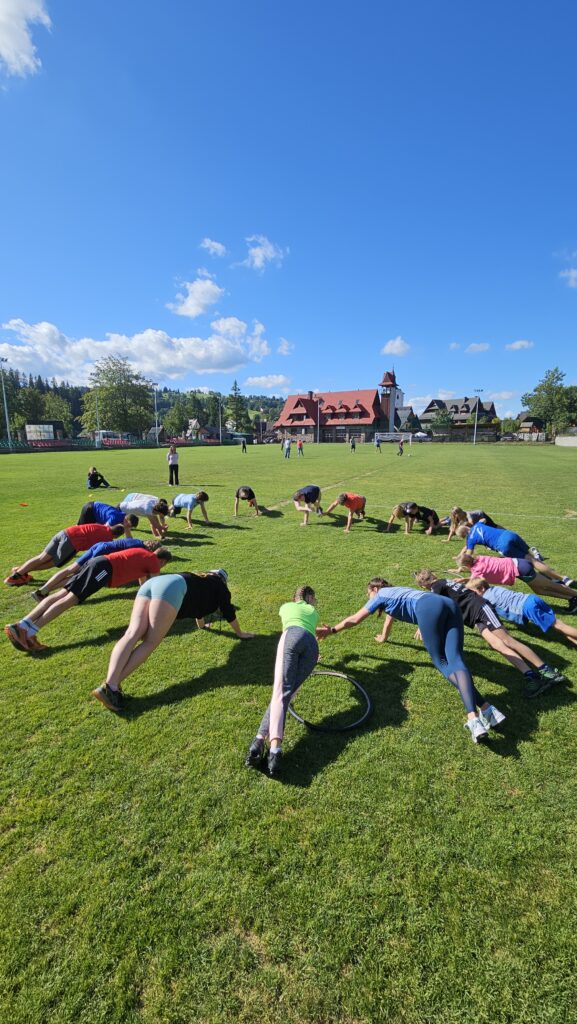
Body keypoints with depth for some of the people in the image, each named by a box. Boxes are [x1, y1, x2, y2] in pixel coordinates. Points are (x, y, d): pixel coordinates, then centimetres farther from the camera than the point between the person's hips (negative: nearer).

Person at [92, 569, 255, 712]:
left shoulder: (200, 581, 42)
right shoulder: (218, 585, 26)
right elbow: (228, 611, 30)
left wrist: (201, 625, 76)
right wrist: (240, 634, 45)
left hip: (151, 583, 7)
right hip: (172, 588, -7)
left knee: (133, 634, -13)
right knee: (151, 642, -11)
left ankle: (110, 683, -31)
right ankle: (111, 687, -24)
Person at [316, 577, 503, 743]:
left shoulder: (380, 595, 21)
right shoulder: (395, 593, 40)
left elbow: (355, 619, 27)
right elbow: (391, 615, 59)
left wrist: (332, 629, 40)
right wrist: (383, 638, 76)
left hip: (429, 608, -7)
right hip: (450, 605, 7)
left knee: (441, 661, -3)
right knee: (455, 659, -7)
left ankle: (474, 717, -21)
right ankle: (486, 709, -27)